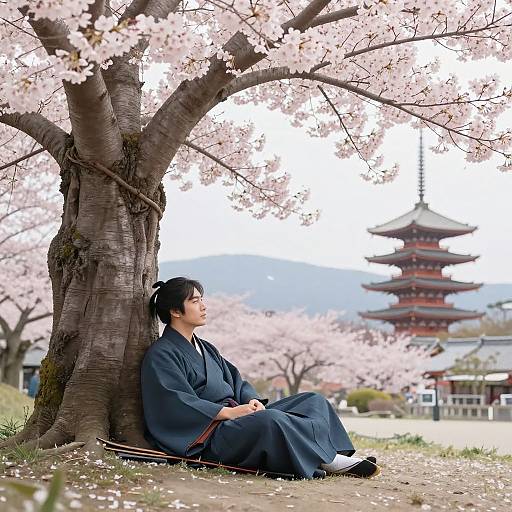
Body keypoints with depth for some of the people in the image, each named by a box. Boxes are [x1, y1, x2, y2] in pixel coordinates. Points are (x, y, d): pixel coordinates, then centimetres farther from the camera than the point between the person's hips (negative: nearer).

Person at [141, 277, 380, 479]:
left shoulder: (205, 348, 24)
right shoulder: (160, 355, -4)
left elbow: (235, 381, 18)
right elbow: (178, 403, -16)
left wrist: (252, 400, -5)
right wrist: (230, 412, -23)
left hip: (236, 416, 9)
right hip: (208, 437, -9)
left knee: (313, 400, -3)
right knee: (271, 419, -37)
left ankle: (335, 457, -26)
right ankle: (328, 460, -26)